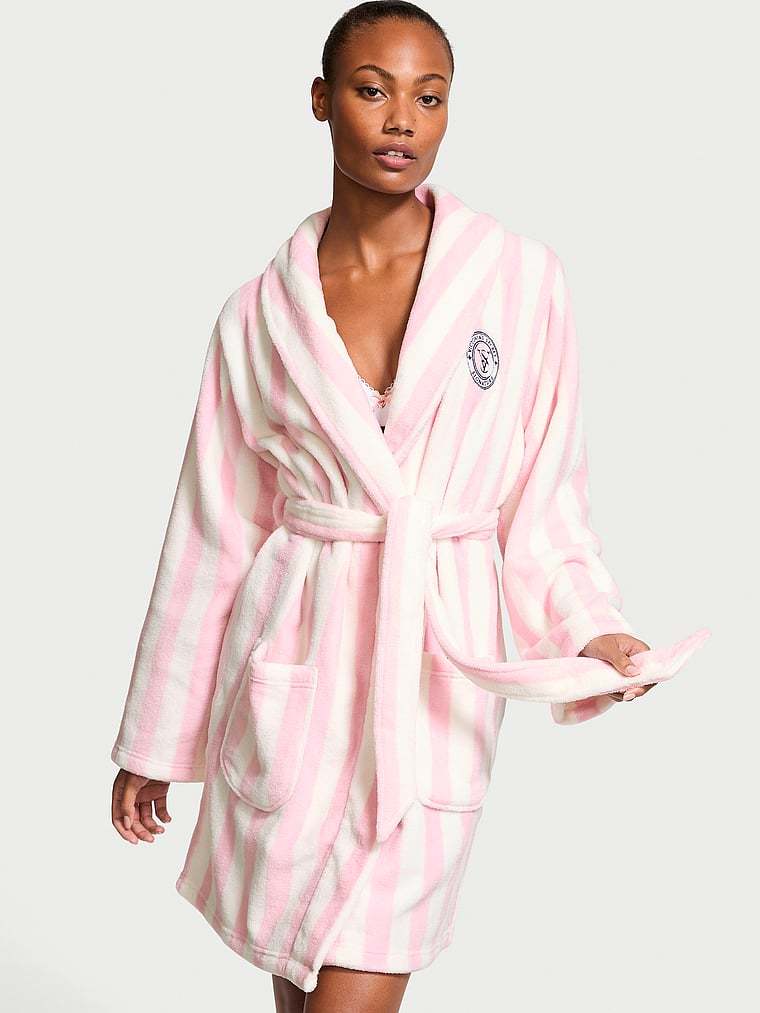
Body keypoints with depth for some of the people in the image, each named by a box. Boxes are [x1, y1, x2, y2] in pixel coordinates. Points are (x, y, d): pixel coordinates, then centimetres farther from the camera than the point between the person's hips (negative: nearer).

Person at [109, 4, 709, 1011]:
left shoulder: (522, 278, -3)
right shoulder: (262, 311, 1)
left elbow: (545, 491, 4)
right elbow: (213, 532, 5)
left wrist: (592, 627, -13)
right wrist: (152, 741, 9)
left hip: (439, 669, -1)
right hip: (293, 665, 1)